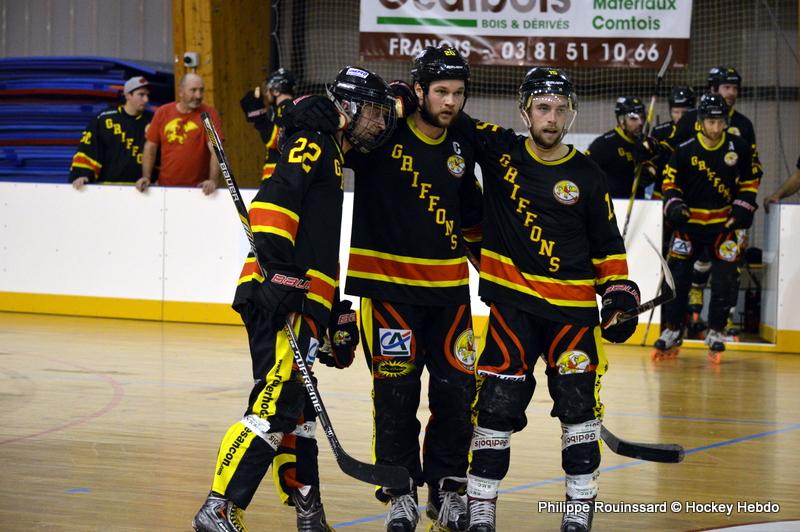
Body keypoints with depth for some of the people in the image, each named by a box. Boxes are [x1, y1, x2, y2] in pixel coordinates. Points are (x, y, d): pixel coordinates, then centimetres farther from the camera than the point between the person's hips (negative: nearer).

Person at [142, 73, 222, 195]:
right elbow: (151, 147, 9)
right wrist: (146, 178, -2)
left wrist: (213, 180, -26)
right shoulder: (162, 113, 4)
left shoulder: (209, 114, -5)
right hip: (166, 187, 2)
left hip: (198, 189, -2)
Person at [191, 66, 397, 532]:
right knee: (275, 405, -17)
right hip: (281, 297, -11)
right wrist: (276, 268, -28)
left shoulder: (334, 161, 28)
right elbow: (273, 201, -19)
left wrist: (340, 317, 31)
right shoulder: (313, 143, -3)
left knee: (297, 410, 15)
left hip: (305, 302, 11)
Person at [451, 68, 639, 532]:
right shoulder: (499, 151, 1)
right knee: (498, 403, -5)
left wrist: (620, 293, -1)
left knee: (579, 402, -2)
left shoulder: (588, 177, 2)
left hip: (573, 307, 1)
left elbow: (608, 245, 9)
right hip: (512, 301, -1)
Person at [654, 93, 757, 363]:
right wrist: (674, 206, -14)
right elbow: (670, 181, 2)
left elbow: (749, 181, 7)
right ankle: (672, 331, 12)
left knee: (724, 278, -3)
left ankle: (716, 332, 12)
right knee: (678, 276, -2)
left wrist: (743, 208, -4)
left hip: (723, 222, 0)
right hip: (689, 220, 0)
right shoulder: (685, 150, -8)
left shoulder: (738, 147, -4)